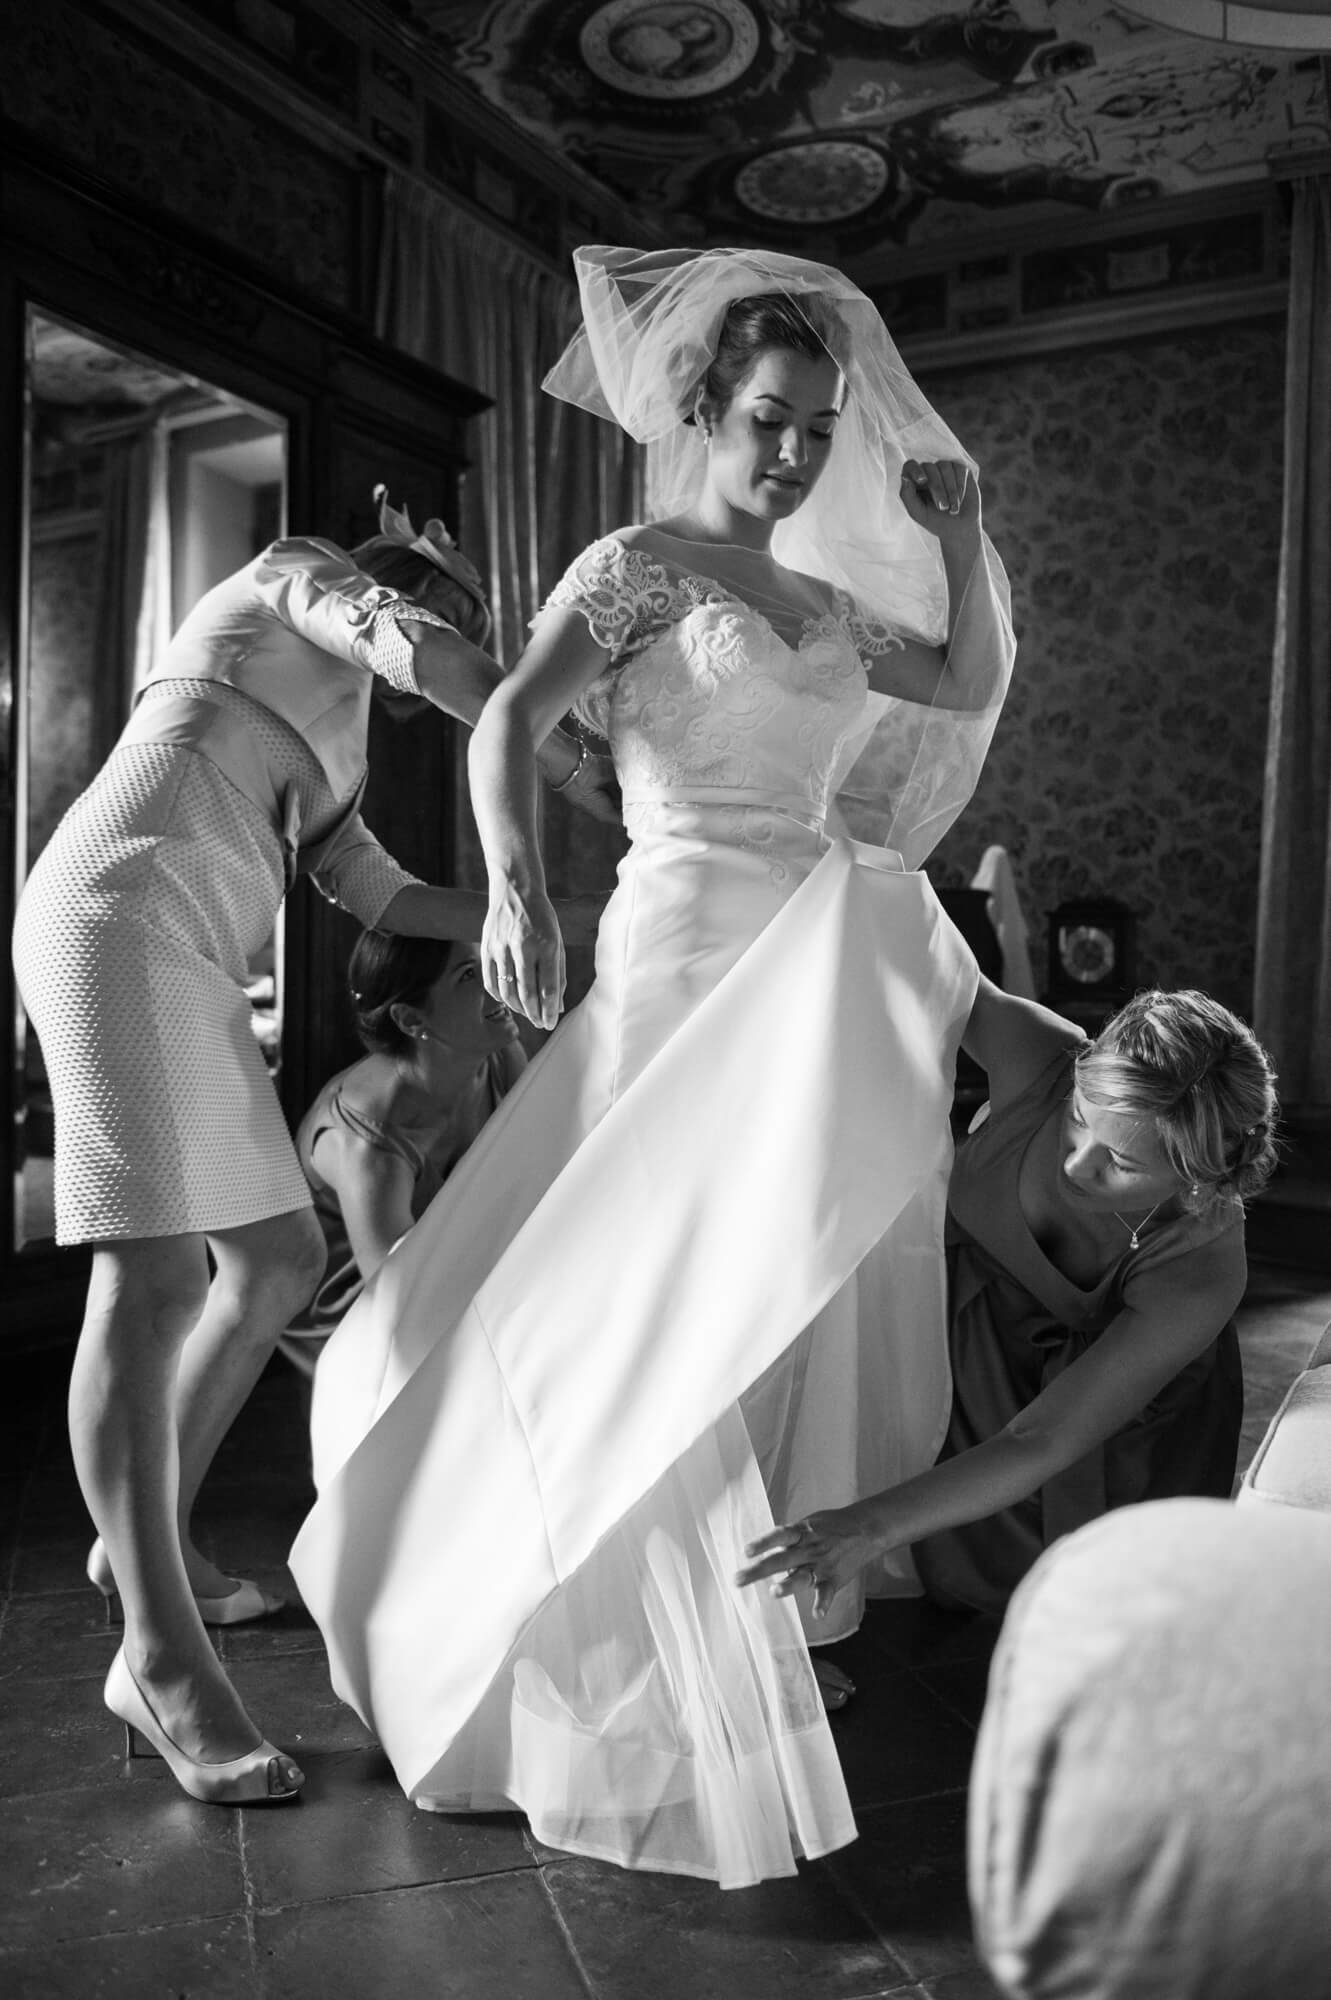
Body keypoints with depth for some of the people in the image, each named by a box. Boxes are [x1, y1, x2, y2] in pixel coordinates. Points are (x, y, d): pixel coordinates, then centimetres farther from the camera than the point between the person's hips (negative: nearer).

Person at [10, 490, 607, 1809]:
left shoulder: (317, 751, 32)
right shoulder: (300, 577, 10)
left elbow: (380, 895, 25)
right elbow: (427, 658, -10)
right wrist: (595, 784, -5)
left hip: (184, 963, 10)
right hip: (121, 918, -10)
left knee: (278, 1262, 9)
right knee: (155, 1278, -15)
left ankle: (142, 1542, 23)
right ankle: (161, 1655, -12)